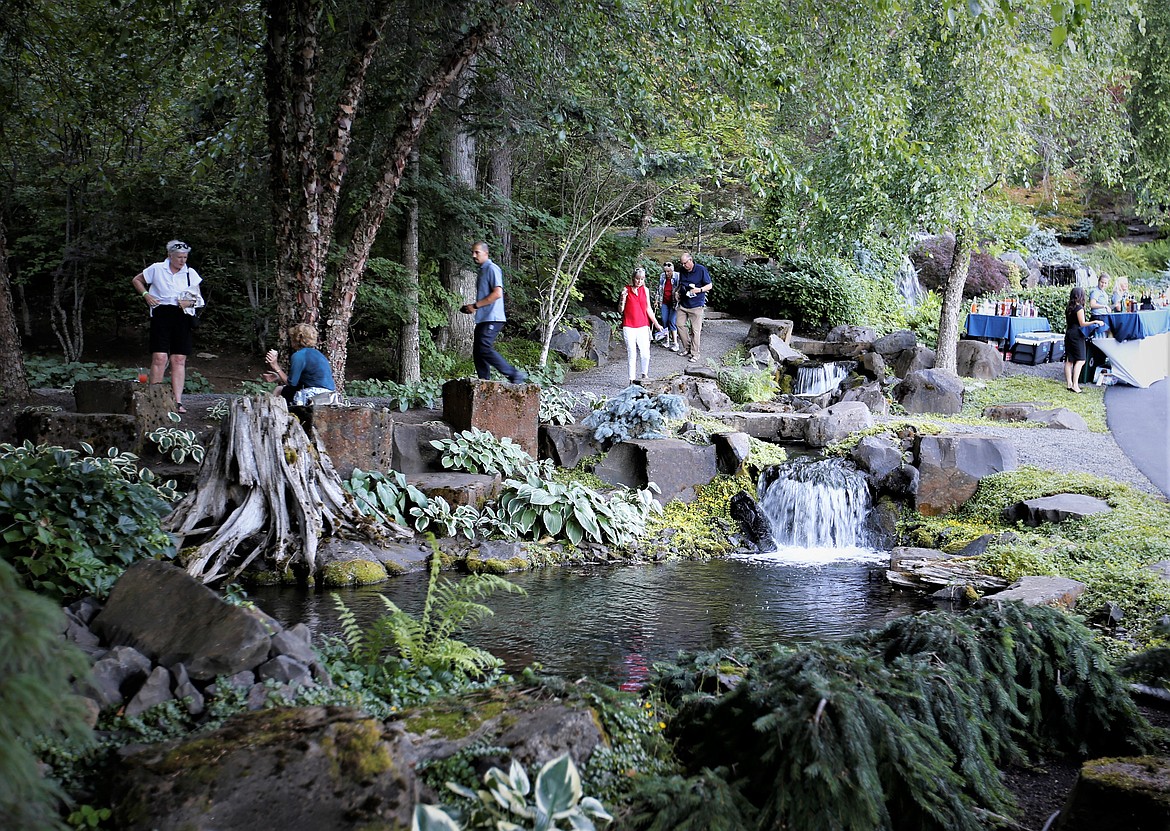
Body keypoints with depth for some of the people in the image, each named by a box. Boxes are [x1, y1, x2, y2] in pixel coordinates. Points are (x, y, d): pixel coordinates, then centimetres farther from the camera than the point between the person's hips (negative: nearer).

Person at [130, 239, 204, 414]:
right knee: (159, 357, -11)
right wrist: (146, 295, 1)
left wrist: (190, 302, -9)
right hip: (161, 315, -2)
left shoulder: (191, 273, 10)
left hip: (182, 317, 2)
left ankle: (177, 401, 0)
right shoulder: (157, 269, 5)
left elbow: (199, 299, 13)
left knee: (179, 360, -1)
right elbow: (136, 280, 18)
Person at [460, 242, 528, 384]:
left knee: (485, 349, -20)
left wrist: (475, 305, -16)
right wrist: (471, 307, 13)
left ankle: (515, 375, -19)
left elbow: (497, 293, -19)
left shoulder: (492, 269, -8)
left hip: (492, 319, -10)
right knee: (477, 352, 5)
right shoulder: (482, 271, 23)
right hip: (483, 319, 10)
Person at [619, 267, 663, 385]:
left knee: (645, 353, -4)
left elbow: (648, 309, 16)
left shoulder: (645, 290, 10)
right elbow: (620, 310, 1)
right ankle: (632, 379, 4)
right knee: (632, 354, -2)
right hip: (629, 327, -2)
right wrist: (623, 298, -16)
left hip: (643, 326, 2)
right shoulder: (626, 290, 1)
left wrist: (656, 323, 13)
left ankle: (645, 374, 20)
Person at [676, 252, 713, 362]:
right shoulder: (683, 271, 9)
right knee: (680, 325, 6)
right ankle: (687, 348, 21)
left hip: (696, 305, -6)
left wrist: (699, 290, -22)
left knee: (695, 330, -3)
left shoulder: (701, 269, -8)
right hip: (683, 304, 6)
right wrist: (678, 292, 5)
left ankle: (695, 354, 4)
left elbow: (709, 286, -5)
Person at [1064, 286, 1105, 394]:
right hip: (1077, 335, -8)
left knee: (1069, 360, 8)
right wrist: (1095, 322, -17)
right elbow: (1082, 323, -14)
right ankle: (1075, 385, -17)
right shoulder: (1079, 308, -11)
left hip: (1068, 334, 8)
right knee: (1080, 360, -9)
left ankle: (1069, 384, 10)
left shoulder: (1068, 308, 12)